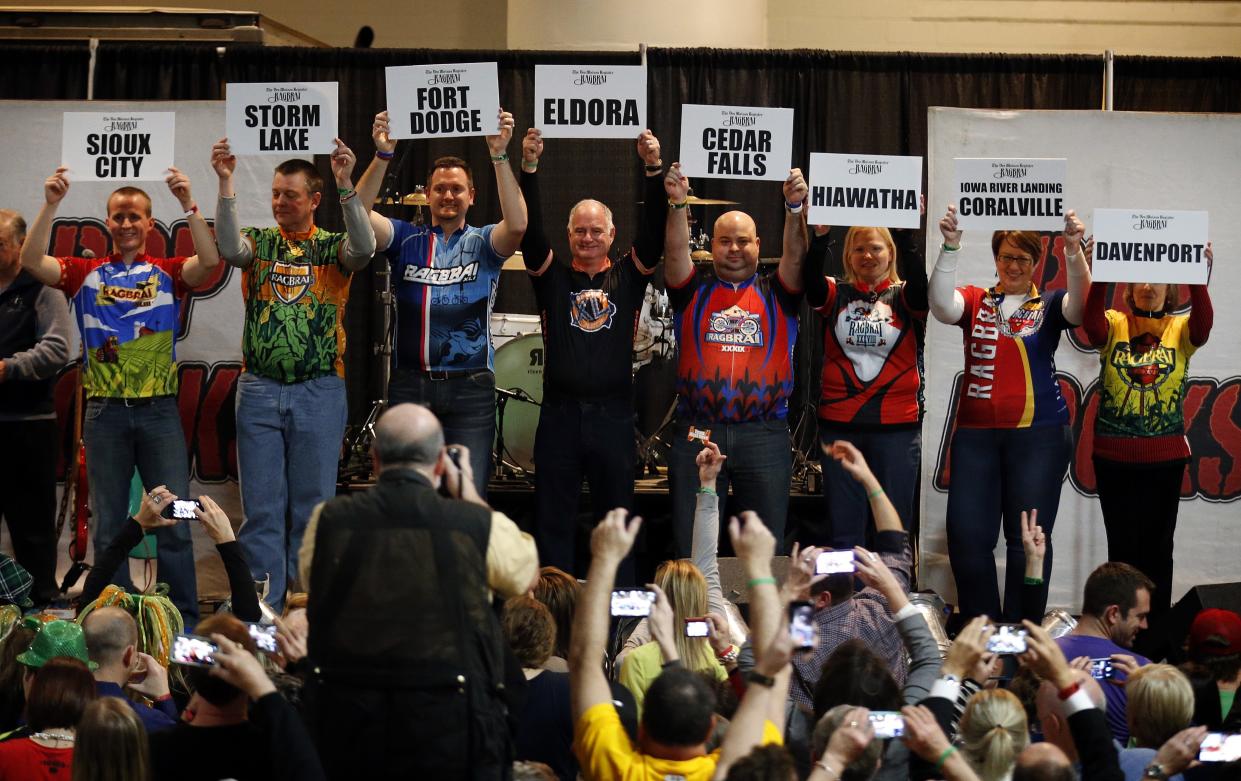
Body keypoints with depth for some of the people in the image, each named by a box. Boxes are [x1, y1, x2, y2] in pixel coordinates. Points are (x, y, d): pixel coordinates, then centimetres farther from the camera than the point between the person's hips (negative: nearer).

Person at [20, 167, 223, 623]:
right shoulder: (86, 273, 7)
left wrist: (188, 205, -21)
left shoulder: (168, 273, 5)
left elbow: (210, 262, -13)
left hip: (159, 410, -1)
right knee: (108, 525, 6)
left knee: (175, 521, -1)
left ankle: (184, 620, 6)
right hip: (105, 411, 1)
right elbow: (32, 261, -5)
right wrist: (51, 205, -14)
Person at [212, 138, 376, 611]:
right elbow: (230, 248, -14)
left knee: (313, 503, 3)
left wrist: (345, 184, -26)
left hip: (319, 391, -1)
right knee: (261, 505, 2)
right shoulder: (259, 242, 8)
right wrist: (225, 184, -22)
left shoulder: (333, 247, 5)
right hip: (260, 390, 1)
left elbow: (364, 248, -17)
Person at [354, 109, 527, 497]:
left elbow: (517, 224, -15)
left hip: (470, 387, -1)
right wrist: (383, 156, -20)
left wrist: (499, 157, -22)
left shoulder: (483, 242, 6)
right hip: (410, 384, 1)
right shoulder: (406, 239, 8)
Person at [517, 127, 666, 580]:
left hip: (612, 417, 0)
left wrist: (655, 169, -16)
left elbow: (653, 231, -4)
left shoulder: (628, 278, 8)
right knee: (553, 521, 4)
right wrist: (529, 168, -16)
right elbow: (530, 230, -4)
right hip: (559, 416, 0)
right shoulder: (552, 278, 8)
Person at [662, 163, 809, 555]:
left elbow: (795, 255, -6)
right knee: (691, 548, 3)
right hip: (697, 433, 0)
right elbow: (676, 251, -5)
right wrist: (677, 204, -21)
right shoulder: (694, 291, 10)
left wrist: (795, 208, -22)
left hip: (764, 433, 0)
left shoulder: (775, 294, 10)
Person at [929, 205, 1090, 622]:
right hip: (975, 433, 2)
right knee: (966, 536, -2)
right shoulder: (976, 301, 9)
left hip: (1039, 435, -2)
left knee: (1028, 539, 0)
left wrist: (1074, 250, -31)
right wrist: (950, 247, -24)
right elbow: (942, 305, -10)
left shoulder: (1049, 305, 6)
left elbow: (1081, 303, -14)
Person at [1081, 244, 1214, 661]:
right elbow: (1092, 325, -19)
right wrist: (1099, 276, -35)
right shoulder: (1114, 324, 3)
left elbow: (1203, 323, -19)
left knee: (1157, 548, 5)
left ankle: (1156, 640, 13)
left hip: (1165, 458, 0)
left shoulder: (1180, 328, 3)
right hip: (1114, 456, 0)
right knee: (1122, 547, 5)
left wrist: (1198, 278, -37)